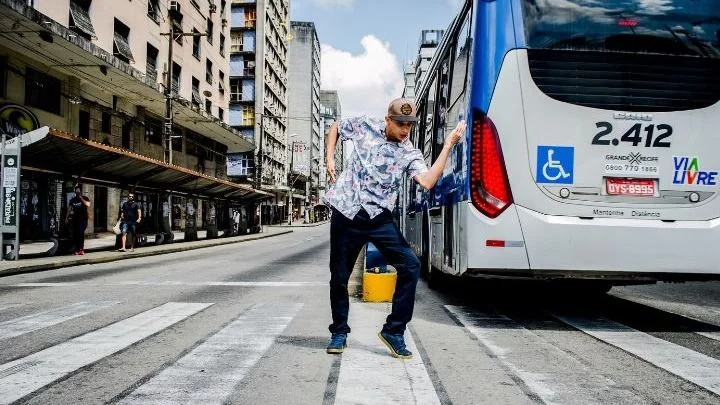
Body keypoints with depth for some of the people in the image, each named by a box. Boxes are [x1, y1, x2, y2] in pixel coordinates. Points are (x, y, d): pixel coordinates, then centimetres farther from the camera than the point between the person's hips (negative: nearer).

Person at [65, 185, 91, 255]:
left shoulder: (85, 198, 2)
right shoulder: (72, 200, 12)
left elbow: (88, 205, -18)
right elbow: (69, 209, 12)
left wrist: (81, 198, -13)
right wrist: (66, 218, 6)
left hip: (83, 219, -4)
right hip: (75, 219, 4)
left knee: (81, 233, -14)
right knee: (75, 234, 0)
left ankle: (81, 249, -11)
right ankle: (77, 249, 6)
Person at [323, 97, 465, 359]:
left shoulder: (410, 154, 0)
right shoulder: (365, 127, 2)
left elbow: (427, 182, -19)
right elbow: (335, 128, 20)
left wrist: (448, 145, -19)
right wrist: (330, 159, 6)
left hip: (378, 217, 0)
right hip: (346, 213, 0)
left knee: (410, 266, -14)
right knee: (339, 276, 6)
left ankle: (393, 330, 0)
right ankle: (339, 332, 28)